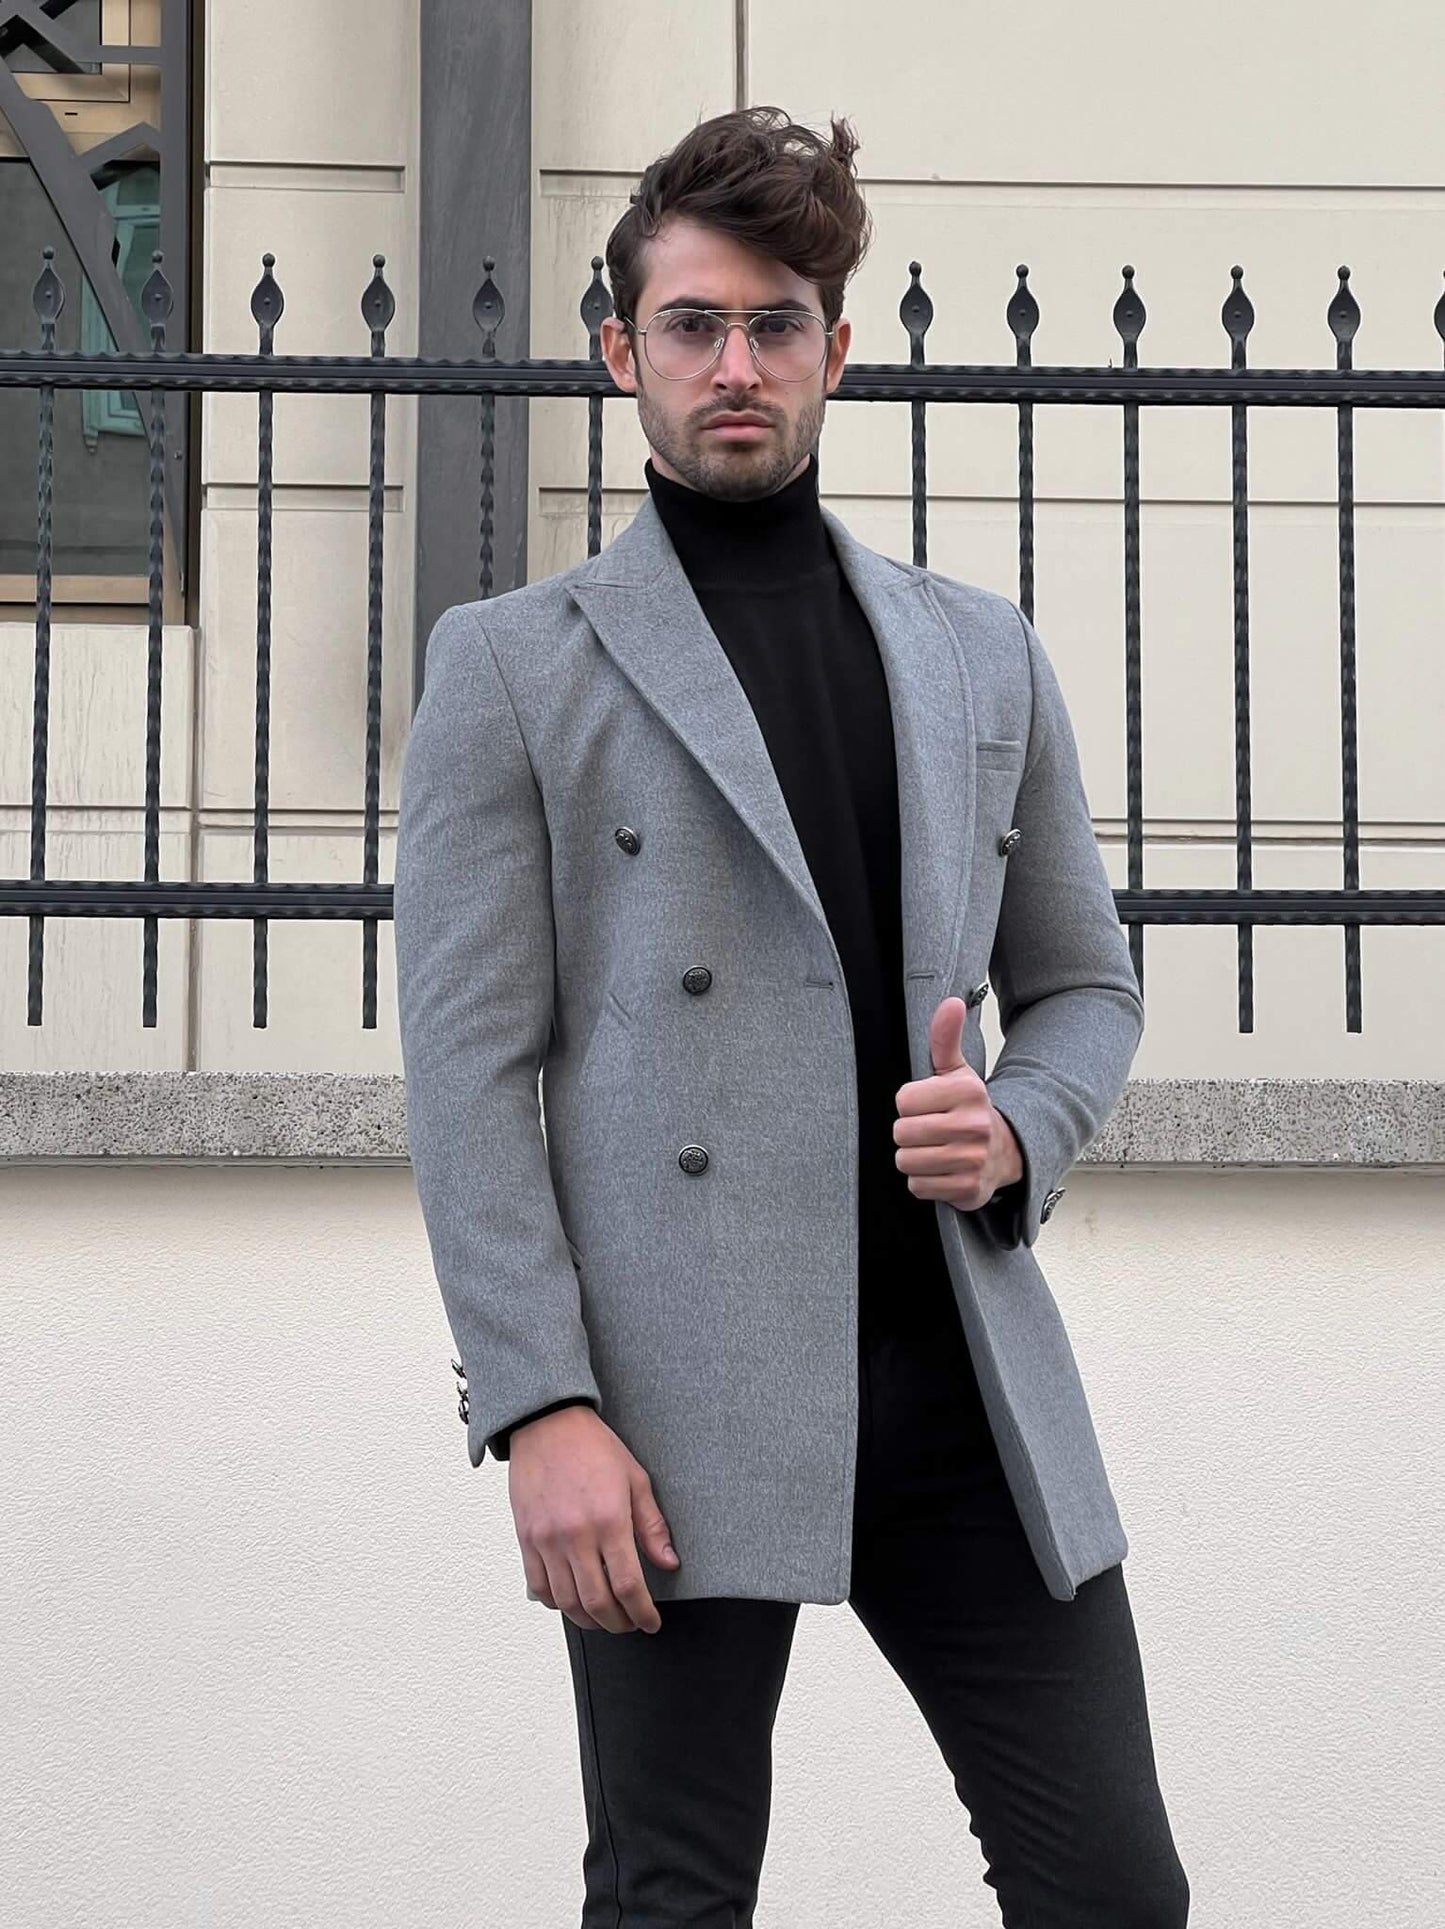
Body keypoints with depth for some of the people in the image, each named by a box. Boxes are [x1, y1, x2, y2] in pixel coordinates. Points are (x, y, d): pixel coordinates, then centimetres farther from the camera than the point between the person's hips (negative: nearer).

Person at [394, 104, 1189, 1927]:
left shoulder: (983, 655, 15)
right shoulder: (512, 664, 4)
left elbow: (1085, 982, 21)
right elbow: (467, 1062, -3)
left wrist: (1016, 1131, -3)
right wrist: (539, 1408, -12)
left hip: (967, 1374, 4)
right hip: (680, 1400, -3)